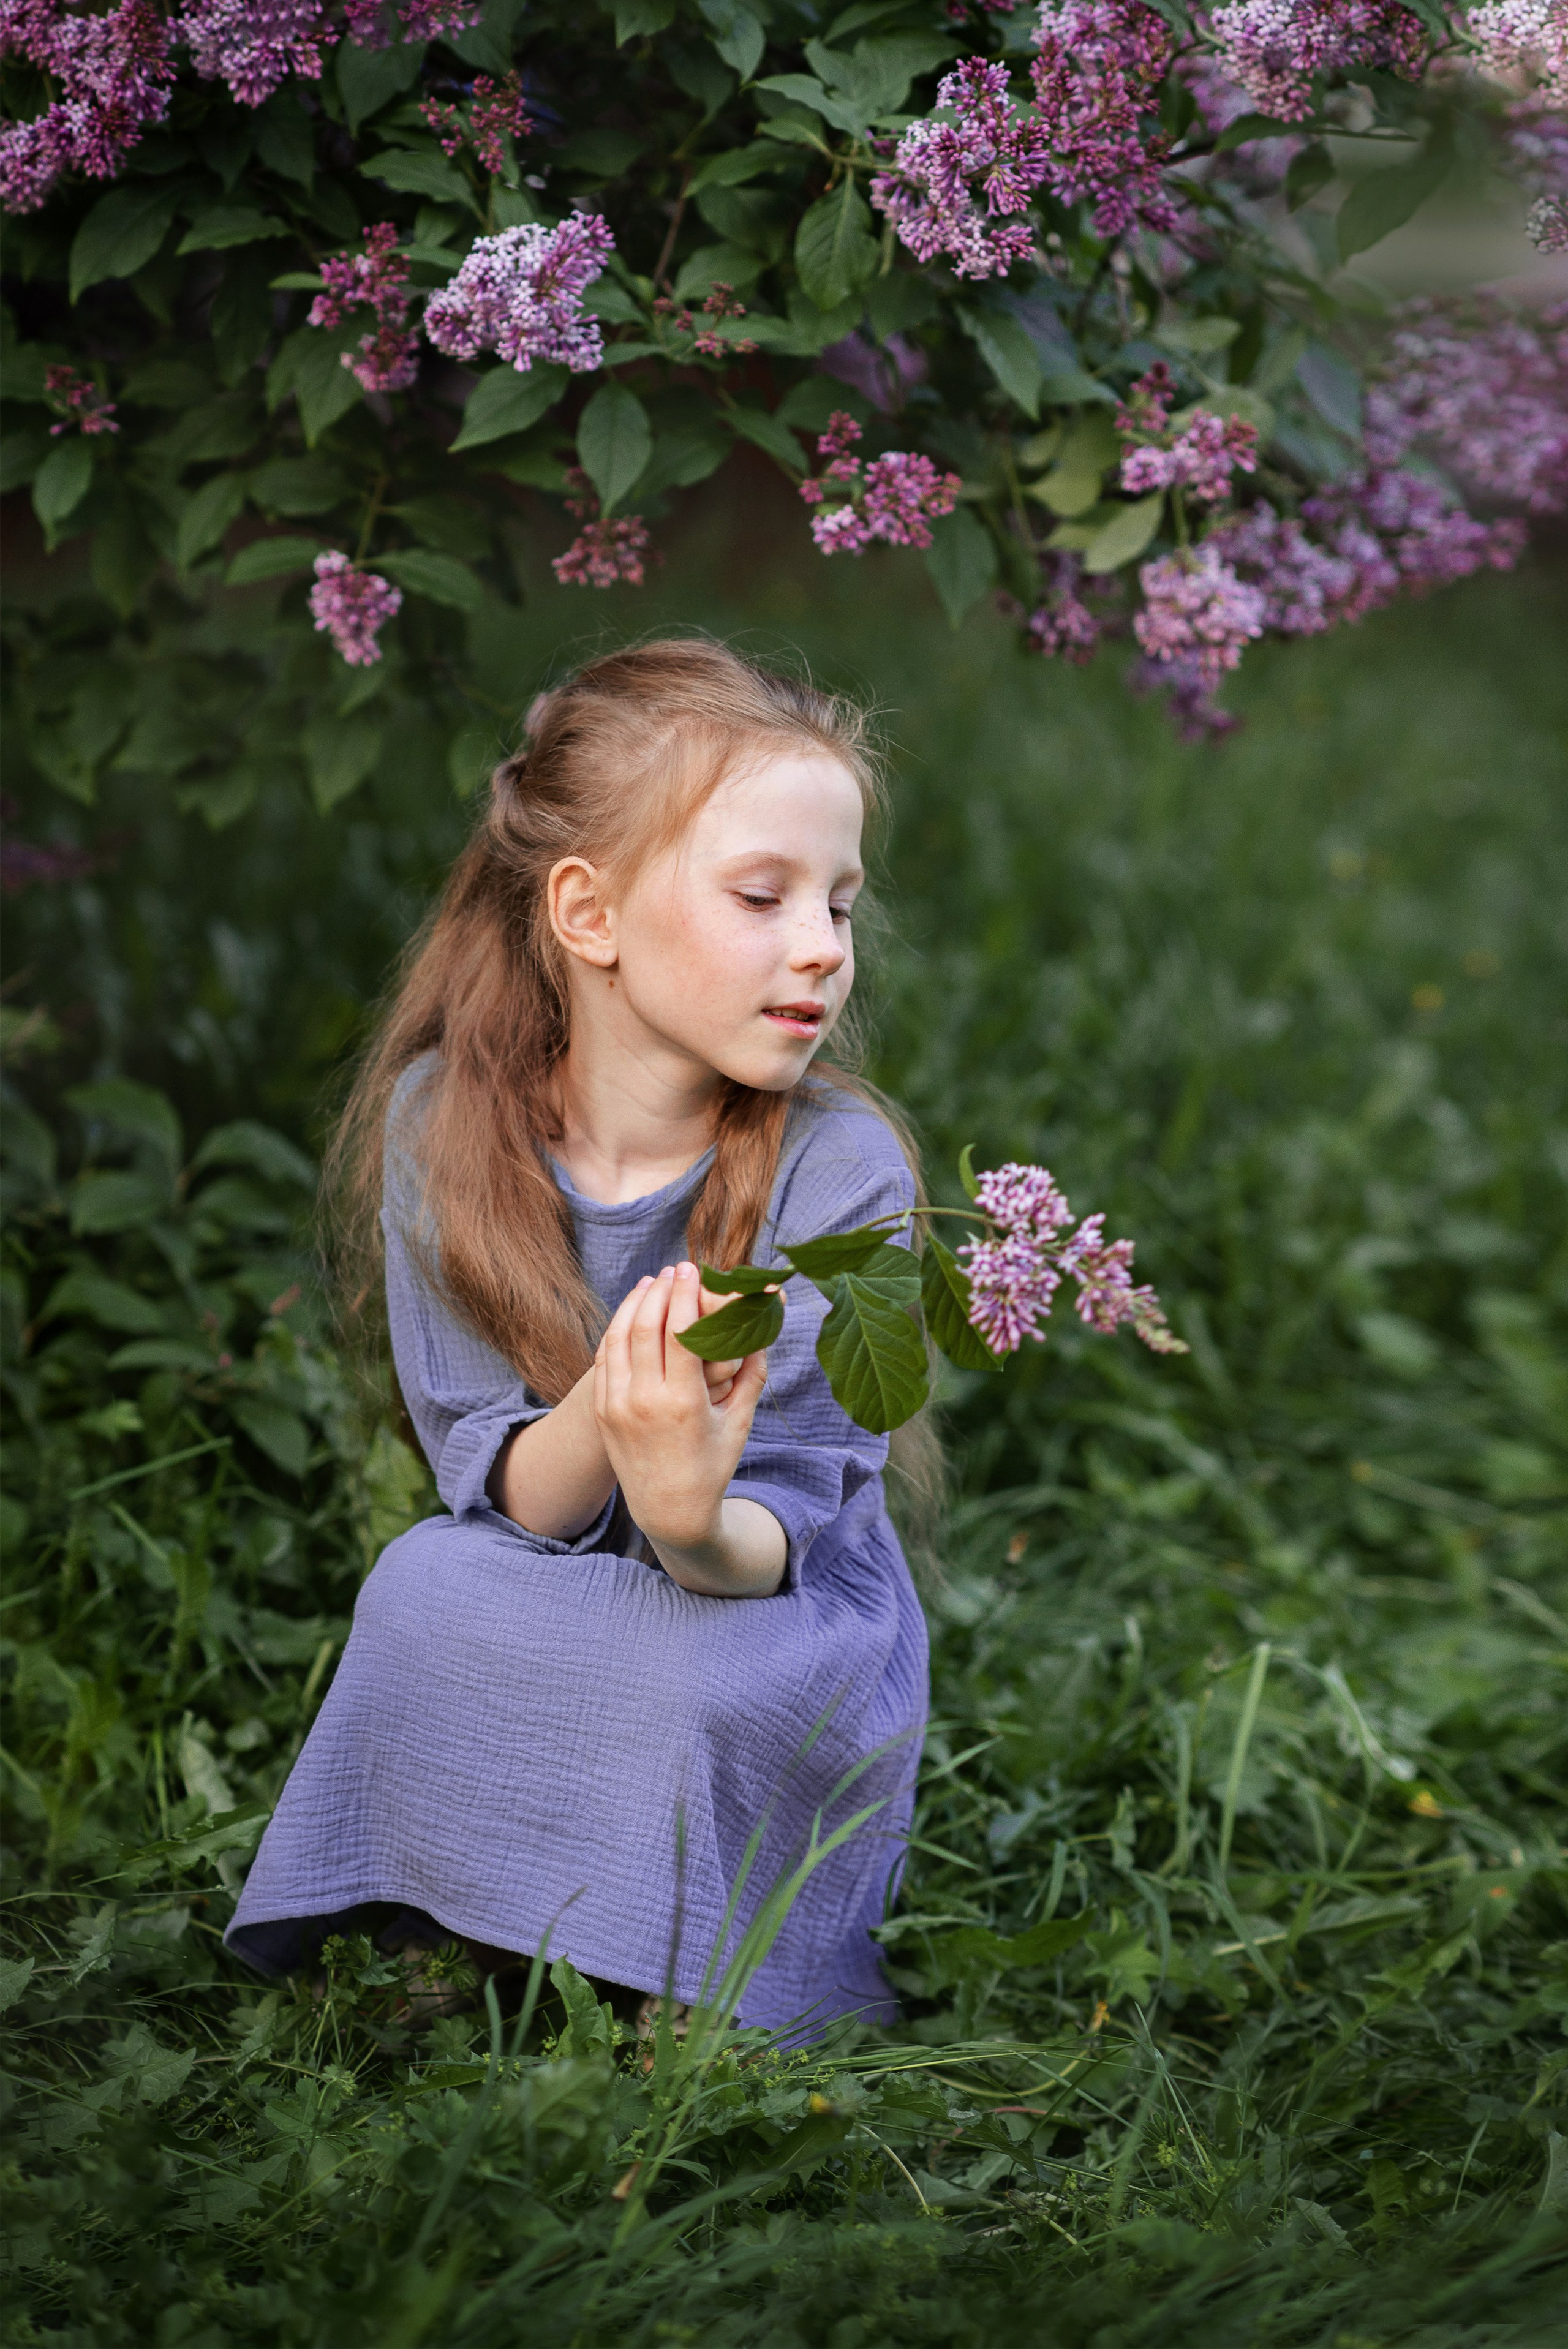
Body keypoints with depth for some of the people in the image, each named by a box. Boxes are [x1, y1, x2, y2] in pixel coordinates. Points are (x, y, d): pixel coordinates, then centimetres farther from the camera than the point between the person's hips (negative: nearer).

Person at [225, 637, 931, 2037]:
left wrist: (693, 1521, -44)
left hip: (781, 1622, -2)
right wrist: (605, 1416, -38)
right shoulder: (445, 1124, -11)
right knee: (428, 1587, -28)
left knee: (701, 1680, -32)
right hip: (534, 1619, 2)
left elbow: (781, 1540, -19)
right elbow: (504, 1490, -13)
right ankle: (457, 1961, -4)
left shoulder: (841, 1167, -16)